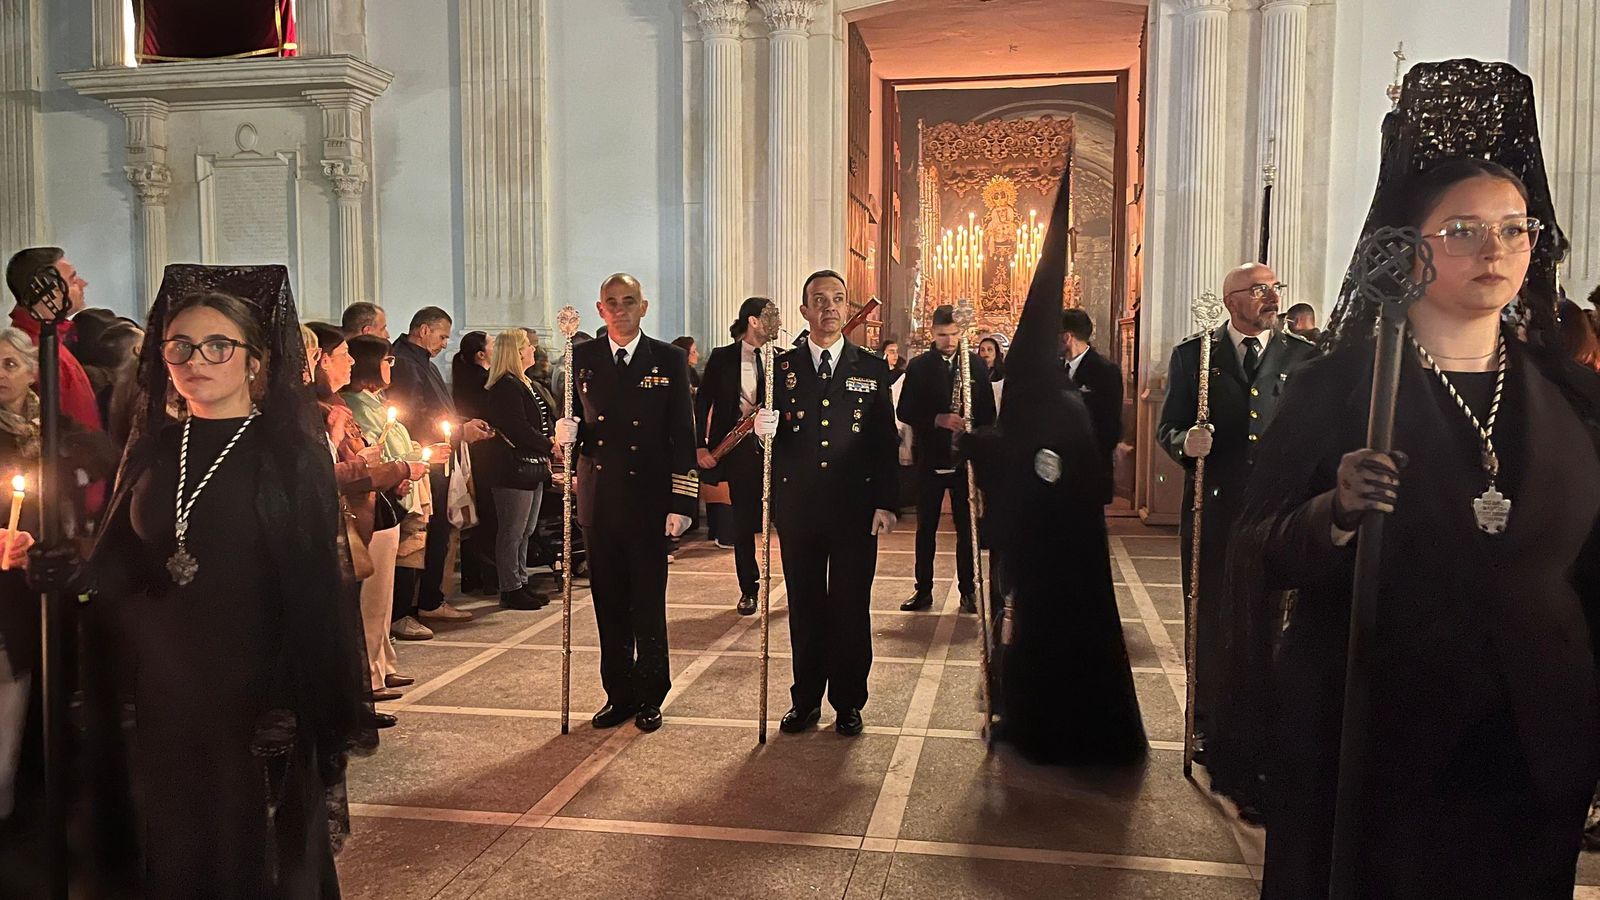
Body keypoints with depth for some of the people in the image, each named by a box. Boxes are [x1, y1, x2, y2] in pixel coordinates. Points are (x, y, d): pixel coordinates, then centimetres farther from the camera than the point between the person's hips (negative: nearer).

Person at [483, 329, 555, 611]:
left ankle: (521, 583, 24)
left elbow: (543, 420, 21)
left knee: (525, 531, 15)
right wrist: (550, 446, -14)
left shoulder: (524, 384, 18)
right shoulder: (506, 386, -15)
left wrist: (545, 456, 8)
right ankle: (510, 590, 5)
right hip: (513, 469, -10)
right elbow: (518, 429, -22)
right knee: (513, 531, -2)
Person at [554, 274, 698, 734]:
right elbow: (574, 417, 15)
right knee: (609, 605, 9)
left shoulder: (669, 359, 1)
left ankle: (649, 697, 17)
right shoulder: (581, 357, 7)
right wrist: (567, 430, -10)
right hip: (598, 501, 2)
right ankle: (619, 694, 22)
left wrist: (681, 501, -7)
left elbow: (683, 434, -1)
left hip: (648, 500, -2)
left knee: (648, 605, 3)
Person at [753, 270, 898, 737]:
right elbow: (769, 434, 5)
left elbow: (885, 441, 3)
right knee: (804, 606, 8)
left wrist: (885, 503, -3)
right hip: (798, 507, 1)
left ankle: (847, 702, 20)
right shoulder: (781, 367, 7)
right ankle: (806, 700, 22)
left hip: (855, 507, -1)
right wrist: (763, 429, -19)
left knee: (851, 607, 6)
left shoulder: (873, 369, 5)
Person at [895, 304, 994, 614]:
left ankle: (968, 590, 15)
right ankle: (924, 590, 15)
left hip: (966, 457, 0)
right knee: (926, 526, 6)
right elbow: (904, 412, -5)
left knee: (966, 526, 5)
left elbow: (987, 411, 4)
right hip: (930, 457, 0)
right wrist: (937, 419, -19)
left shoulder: (977, 365, 3)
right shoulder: (918, 366, 0)